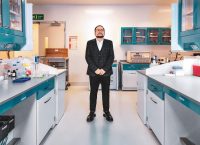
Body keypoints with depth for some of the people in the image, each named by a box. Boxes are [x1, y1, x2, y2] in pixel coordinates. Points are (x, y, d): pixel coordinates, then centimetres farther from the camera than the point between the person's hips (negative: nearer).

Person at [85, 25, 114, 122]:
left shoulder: (109, 43, 6)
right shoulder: (90, 43, 6)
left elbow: (111, 57, -1)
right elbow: (88, 57, -1)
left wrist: (104, 69, -12)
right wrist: (95, 69, -12)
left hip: (106, 72, 0)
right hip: (93, 72, 0)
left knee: (106, 92, 6)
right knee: (93, 92, 5)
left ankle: (106, 112, 15)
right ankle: (92, 112, 13)